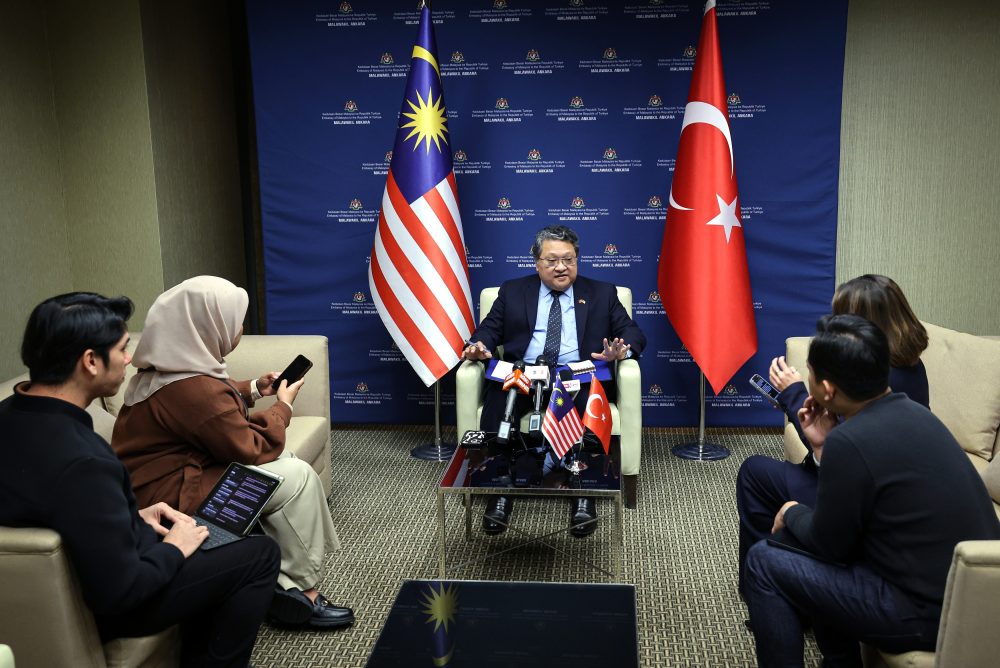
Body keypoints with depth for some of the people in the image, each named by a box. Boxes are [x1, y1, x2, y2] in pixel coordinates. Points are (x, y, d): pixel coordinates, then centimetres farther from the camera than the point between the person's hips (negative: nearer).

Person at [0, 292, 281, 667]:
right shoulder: (80, 462, -35)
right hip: (107, 604, -9)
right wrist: (174, 549, -13)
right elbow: (119, 591, -30)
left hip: (79, 572, 9)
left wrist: (135, 516, 5)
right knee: (261, 554, 2)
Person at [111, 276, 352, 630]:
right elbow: (253, 449, -19)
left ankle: (284, 585, 8)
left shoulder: (169, 368, 4)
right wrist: (283, 406, -5)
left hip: (161, 477, 11)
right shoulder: (194, 389, -27)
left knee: (284, 461, 12)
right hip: (171, 494, -11)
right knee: (297, 477, -12)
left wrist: (253, 389, 13)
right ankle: (299, 591, -1)